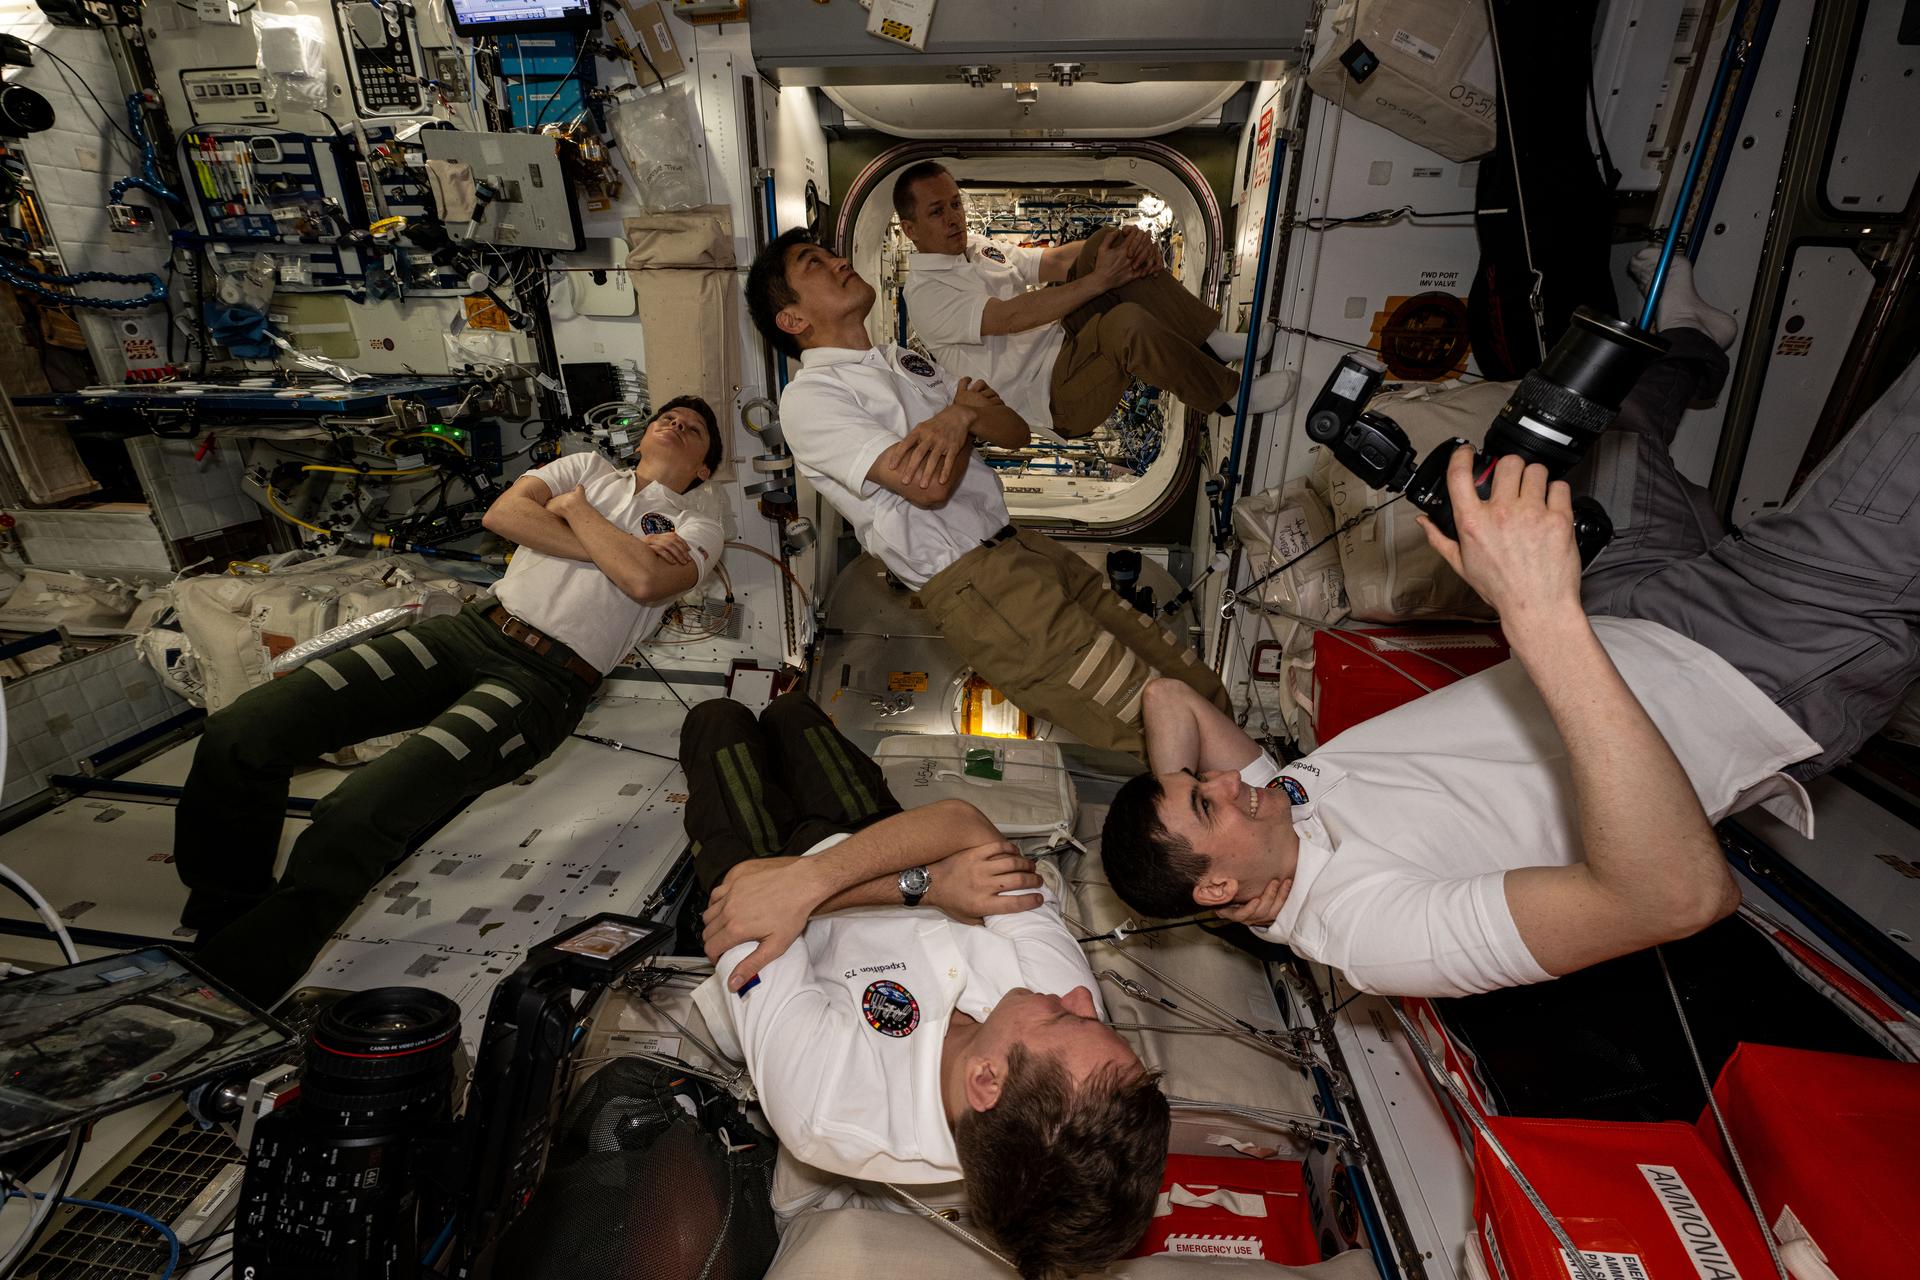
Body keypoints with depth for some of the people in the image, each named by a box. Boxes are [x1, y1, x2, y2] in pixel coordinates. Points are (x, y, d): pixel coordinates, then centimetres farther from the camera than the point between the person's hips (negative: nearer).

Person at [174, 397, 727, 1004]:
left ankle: (227, 989, -7)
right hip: (471, 629, 5)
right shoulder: (588, 467, 24)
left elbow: (643, 580, -11)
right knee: (240, 732, -11)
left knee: (361, 811, -27)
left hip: (547, 678, -5)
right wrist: (608, 548, 0)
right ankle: (222, 924, 8)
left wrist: (574, 508, 3)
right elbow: (503, 512, 6)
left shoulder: (698, 530, 12)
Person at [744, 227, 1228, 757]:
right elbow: (929, 486, -17)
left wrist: (960, 417, -7)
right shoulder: (807, 398, -3)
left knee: (1204, 689, 3)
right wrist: (964, 410, 3)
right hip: (969, 582, -8)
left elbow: (1017, 432, 16)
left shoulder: (905, 360, 23)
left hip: (1022, 543, 8)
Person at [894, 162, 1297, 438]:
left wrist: (1128, 240, -10)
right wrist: (1101, 279, -26)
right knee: (1128, 321, -35)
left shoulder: (979, 246, 16)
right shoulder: (926, 293, -11)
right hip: (1055, 397, -9)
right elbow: (1013, 316, -23)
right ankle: (1232, 395, -13)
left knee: (1106, 242, -9)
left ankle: (1211, 340, -9)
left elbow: (1056, 260, 8)